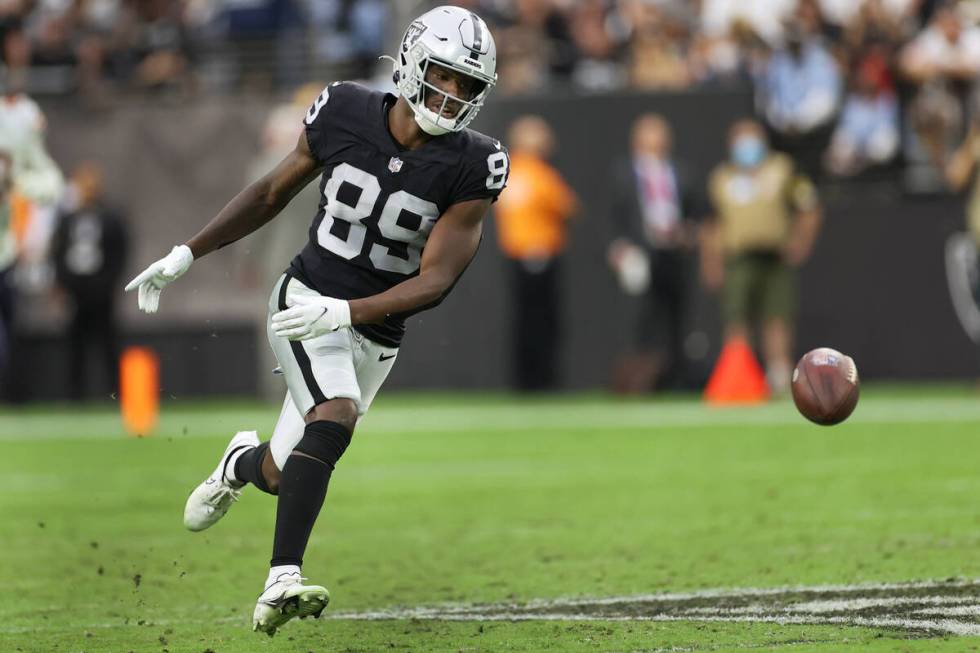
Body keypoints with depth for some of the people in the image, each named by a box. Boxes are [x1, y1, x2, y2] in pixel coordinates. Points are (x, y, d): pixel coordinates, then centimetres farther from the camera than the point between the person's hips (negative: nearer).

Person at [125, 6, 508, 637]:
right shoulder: (344, 113, -8)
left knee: (284, 477, 10)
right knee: (336, 418, -30)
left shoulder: (472, 166, -12)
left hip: (376, 336, 2)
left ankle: (244, 463, 48)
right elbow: (274, 192, 9)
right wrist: (186, 254, 8)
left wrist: (345, 312, -30)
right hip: (307, 298, -2)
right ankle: (282, 583, -34)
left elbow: (436, 279, -16)